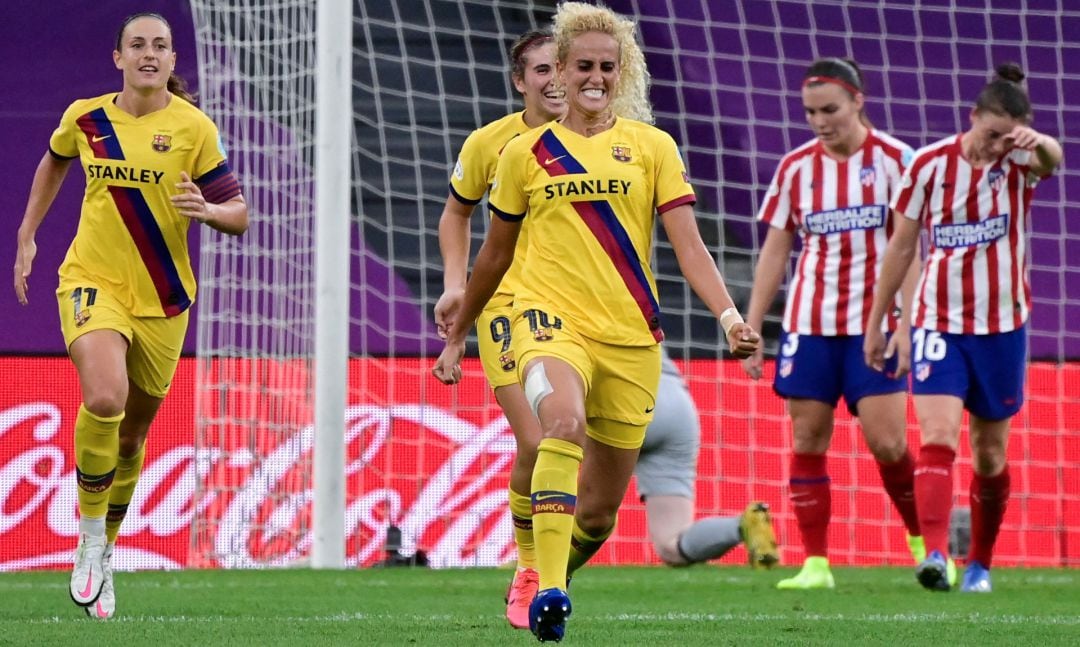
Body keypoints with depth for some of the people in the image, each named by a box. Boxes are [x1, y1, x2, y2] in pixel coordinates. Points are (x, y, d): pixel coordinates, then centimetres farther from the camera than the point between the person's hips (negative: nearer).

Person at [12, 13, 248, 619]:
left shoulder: (194, 128, -7)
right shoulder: (85, 118, -1)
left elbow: (239, 215, -4)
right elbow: (54, 162, 23)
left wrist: (207, 210, -26)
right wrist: (27, 237, 20)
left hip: (162, 297, 1)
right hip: (93, 280, -1)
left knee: (132, 434, 12)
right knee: (104, 398, -28)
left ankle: (105, 554, 34)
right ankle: (90, 539, -9)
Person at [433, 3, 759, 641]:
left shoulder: (652, 146, 7)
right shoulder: (525, 152, 9)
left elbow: (688, 244, 0)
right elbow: (495, 254, 20)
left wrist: (730, 315, -15)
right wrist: (457, 336, 26)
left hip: (631, 335, 2)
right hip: (552, 318, -2)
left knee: (600, 509, 4)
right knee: (564, 419, -35)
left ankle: (548, 584, 35)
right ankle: (546, 591, -40)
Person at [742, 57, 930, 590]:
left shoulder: (894, 160, -2)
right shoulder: (795, 167, 7)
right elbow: (774, 250, 11)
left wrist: (906, 324, -11)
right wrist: (752, 327, 7)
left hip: (875, 325, -3)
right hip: (809, 323, 3)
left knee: (887, 442, -8)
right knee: (808, 441, -2)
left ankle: (925, 542, 13)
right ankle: (815, 562, 2)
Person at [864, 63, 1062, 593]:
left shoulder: (1017, 161, -6)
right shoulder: (930, 165, -4)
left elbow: (1052, 158, -32)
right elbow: (900, 247, 4)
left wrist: (1039, 143, -57)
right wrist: (875, 324, 8)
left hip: (1001, 325, 1)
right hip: (938, 321, -1)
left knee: (990, 454, 10)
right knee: (937, 439, -18)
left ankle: (980, 564, 27)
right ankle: (934, 555, -31)